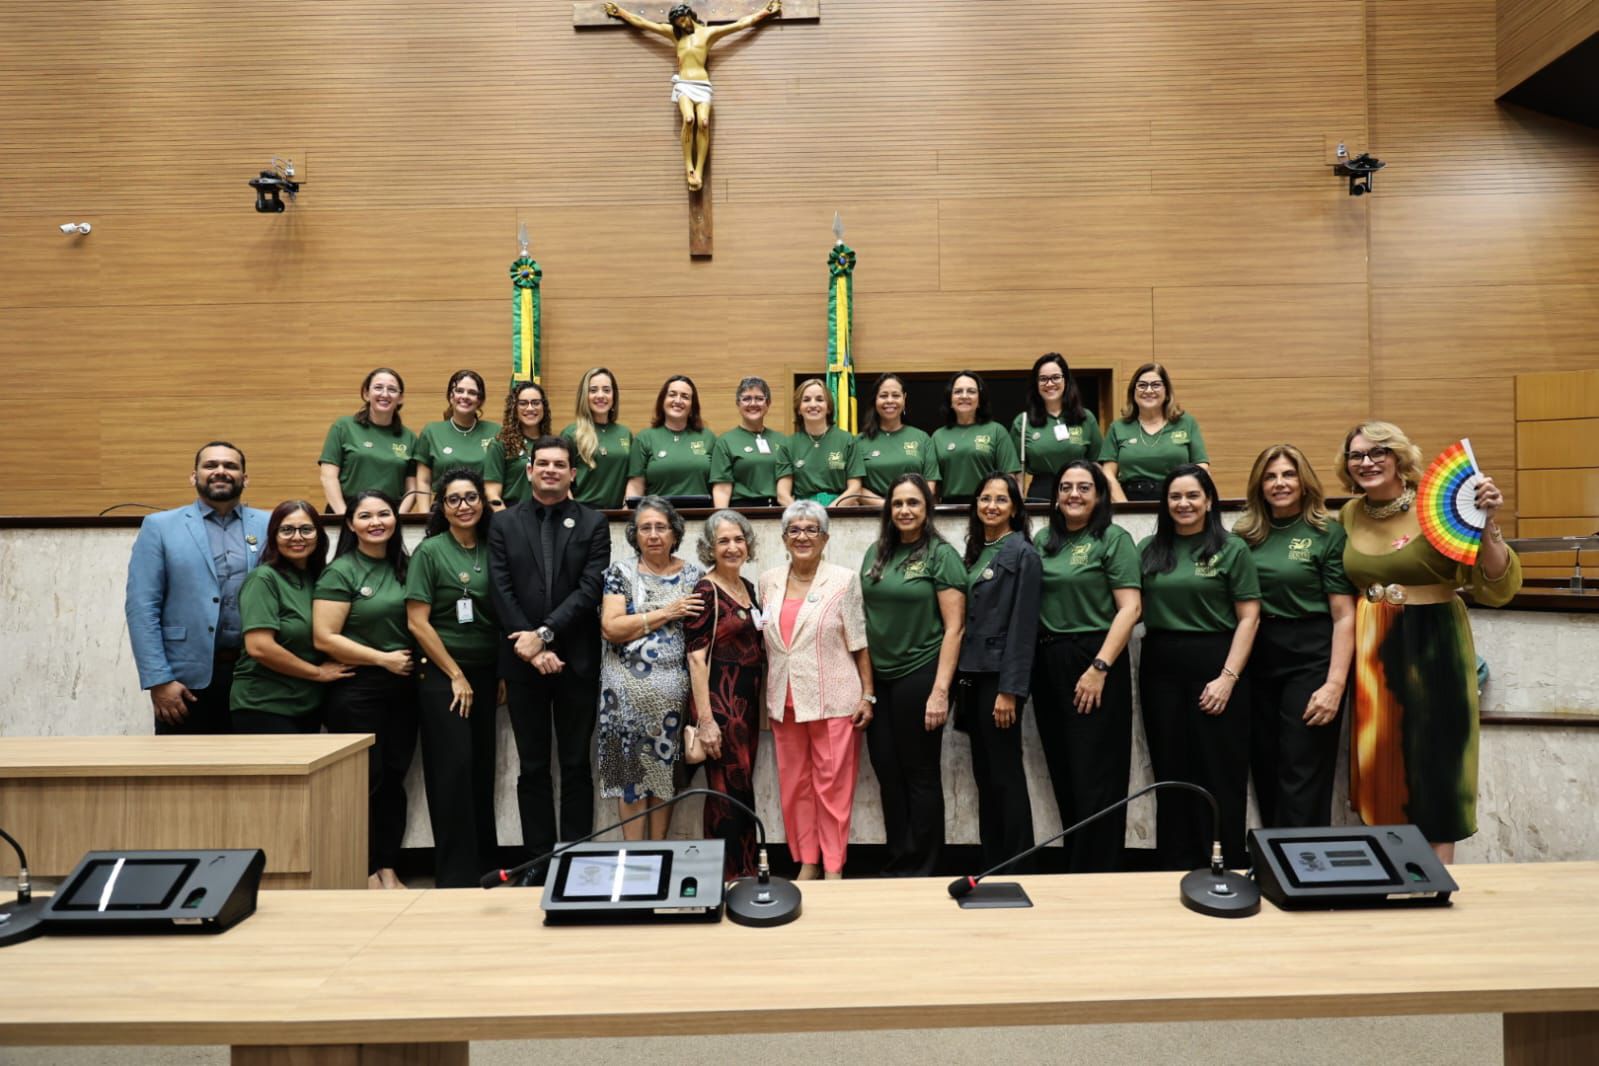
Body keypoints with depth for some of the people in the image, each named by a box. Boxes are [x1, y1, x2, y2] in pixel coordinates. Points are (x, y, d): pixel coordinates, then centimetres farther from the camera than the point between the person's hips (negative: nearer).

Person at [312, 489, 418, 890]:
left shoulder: (405, 567, 8)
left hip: (402, 690, 5)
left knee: (395, 779, 8)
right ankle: (366, 873, 16)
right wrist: (383, 659, -13)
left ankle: (389, 870, 18)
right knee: (366, 781, 1)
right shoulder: (339, 573, -7)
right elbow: (324, 638, -13)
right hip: (356, 691, -5)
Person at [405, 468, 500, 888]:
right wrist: (456, 675, -10)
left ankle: (484, 864, 20)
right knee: (453, 769, -4)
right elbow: (418, 622, -9)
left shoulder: (492, 550, 7)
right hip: (441, 675, -4)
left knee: (482, 770, 9)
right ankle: (456, 873, 6)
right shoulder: (430, 550, -6)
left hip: (485, 674, 4)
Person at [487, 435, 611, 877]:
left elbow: (591, 588, -6)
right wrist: (534, 650, -11)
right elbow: (502, 592, -1)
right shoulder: (505, 524, 7)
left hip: (577, 659, -1)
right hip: (523, 661, 1)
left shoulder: (593, 523, 3)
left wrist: (545, 633, -14)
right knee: (533, 767, 9)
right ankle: (538, 860, 17)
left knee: (576, 765, 6)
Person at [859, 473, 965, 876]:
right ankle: (897, 864, 26)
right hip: (878, 677, 5)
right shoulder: (876, 553, 9)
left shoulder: (941, 555, -6)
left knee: (920, 776, 6)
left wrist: (940, 690, -16)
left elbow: (953, 627, -10)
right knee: (888, 774, 11)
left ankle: (919, 870, 20)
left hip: (919, 676, -5)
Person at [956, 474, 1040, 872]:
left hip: (1000, 676, -7)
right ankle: (990, 865, 22)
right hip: (974, 674, 8)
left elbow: (1022, 626, -14)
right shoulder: (976, 551, 14)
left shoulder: (1022, 552, -9)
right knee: (984, 775, 12)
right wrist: (963, 678, 9)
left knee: (1006, 775, 0)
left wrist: (1010, 690, -18)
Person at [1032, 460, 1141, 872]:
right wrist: (1029, 662, 5)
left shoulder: (1114, 539, -5)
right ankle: (1073, 868, 26)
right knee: (1063, 775, 13)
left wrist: (1099, 668, -18)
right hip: (1048, 665, 6)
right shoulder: (1044, 540, 12)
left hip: (1093, 661, -6)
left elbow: (1130, 608, -12)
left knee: (1095, 777, 0)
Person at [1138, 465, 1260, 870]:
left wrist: (1228, 677, -12)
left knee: (1220, 777, 2)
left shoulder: (1232, 549, -1)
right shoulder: (1149, 550, 10)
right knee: (1171, 776, 10)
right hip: (1161, 670, 4)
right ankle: (1176, 870, 21)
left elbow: (1248, 617, -4)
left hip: (1214, 668, -3)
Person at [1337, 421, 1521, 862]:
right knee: (1379, 761, 12)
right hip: (1371, 652, 5)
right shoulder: (1349, 514, 5)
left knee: (1433, 762, 2)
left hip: (1431, 648, -5)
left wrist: (1487, 524, -25)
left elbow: (1497, 589, -14)